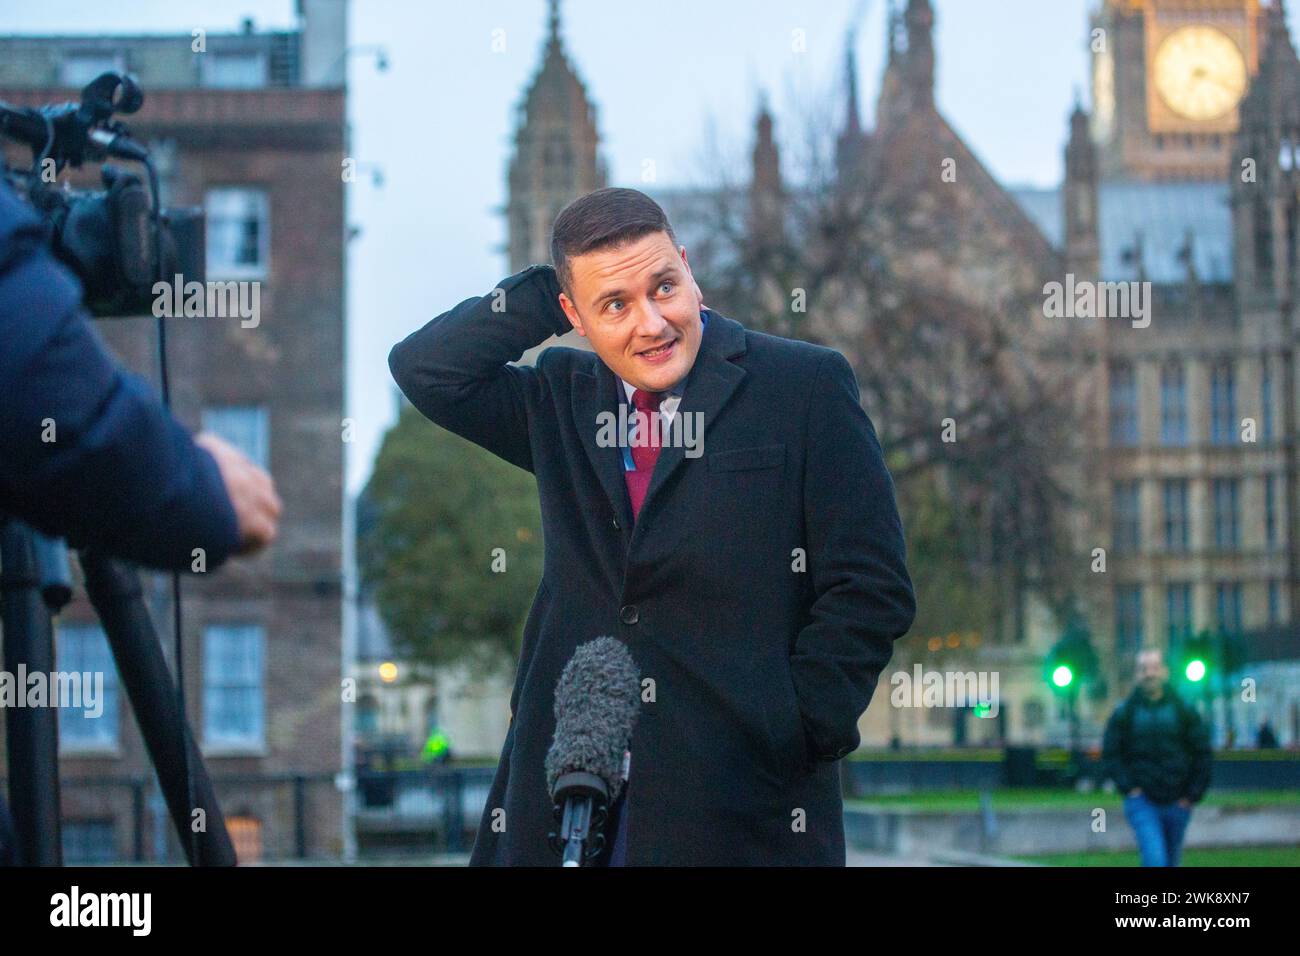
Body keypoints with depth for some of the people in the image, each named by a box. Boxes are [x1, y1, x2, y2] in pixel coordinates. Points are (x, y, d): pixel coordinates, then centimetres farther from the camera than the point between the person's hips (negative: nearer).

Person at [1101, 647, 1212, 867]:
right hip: (1142, 801, -2)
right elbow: (1110, 755, 3)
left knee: (1171, 860, 13)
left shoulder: (1184, 711, 3)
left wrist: (1193, 795, -1)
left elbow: (1202, 755, 5)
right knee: (1155, 859, -17)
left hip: (1177, 804, 2)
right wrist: (1128, 788, -8)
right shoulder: (1125, 713, 1)